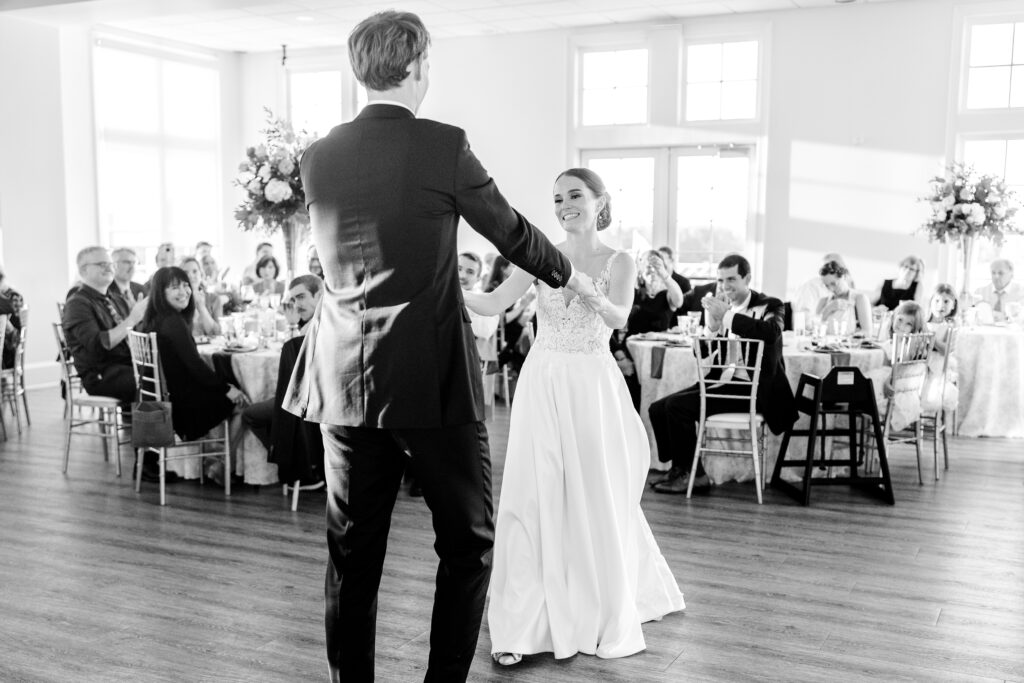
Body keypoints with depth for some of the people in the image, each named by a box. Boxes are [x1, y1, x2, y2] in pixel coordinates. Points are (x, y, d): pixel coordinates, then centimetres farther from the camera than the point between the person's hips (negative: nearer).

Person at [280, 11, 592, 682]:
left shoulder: (318, 157, 5)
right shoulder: (444, 146, -9)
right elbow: (512, 231, 2)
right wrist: (571, 275, 21)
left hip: (344, 379, 5)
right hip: (432, 378, -5)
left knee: (352, 553, 14)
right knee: (467, 545, 11)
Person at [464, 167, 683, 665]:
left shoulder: (619, 262, 2)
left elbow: (619, 319, -16)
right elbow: (494, 304, -6)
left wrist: (595, 298, -36)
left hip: (593, 386, 0)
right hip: (543, 383, 1)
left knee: (599, 501, 6)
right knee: (535, 497, -3)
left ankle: (605, 617, 27)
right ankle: (522, 625, 4)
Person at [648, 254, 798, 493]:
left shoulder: (769, 305, -4)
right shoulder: (720, 306, 12)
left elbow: (771, 332, -29)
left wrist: (727, 316, -29)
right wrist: (712, 325, -9)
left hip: (752, 389, -7)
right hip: (723, 382, 7)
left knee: (677, 405, -21)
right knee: (658, 409, -1)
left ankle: (693, 473, -5)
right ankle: (679, 468, 14)